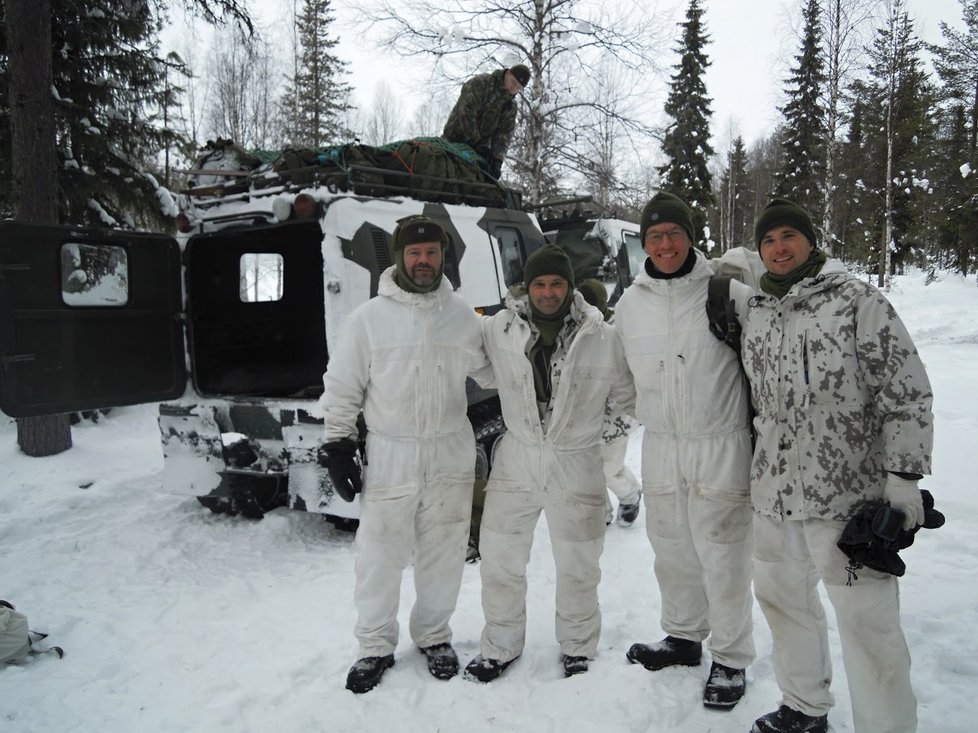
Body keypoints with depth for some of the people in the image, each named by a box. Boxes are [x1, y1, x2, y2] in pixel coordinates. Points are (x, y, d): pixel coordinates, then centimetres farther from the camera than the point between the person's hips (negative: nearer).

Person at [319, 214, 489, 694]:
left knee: (443, 555, 12)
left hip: (451, 456, 2)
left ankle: (434, 635, 32)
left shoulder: (461, 315, 5)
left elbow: (493, 369, 17)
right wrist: (338, 445, 0)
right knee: (380, 556, 5)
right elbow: (342, 387, 2)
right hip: (389, 456, -2)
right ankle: (375, 647, 24)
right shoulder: (369, 317, -2)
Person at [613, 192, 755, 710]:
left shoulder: (728, 292, -9)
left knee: (722, 558, 4)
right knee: (672, 552, 18)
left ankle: (730, 661, 22)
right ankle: (682, 637, 37)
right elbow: (622, 374, 19)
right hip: (661, 448, 5)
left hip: (721, 447, -4)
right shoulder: (630, 303, 5)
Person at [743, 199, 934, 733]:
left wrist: (904, 476, -13)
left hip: (846, 496, -7)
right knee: (781, 596, 19)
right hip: (773, 493, 7)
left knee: (866, 620, 0)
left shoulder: (858, 302, -8)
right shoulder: (756, 312, 9)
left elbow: (907, 392, -10)